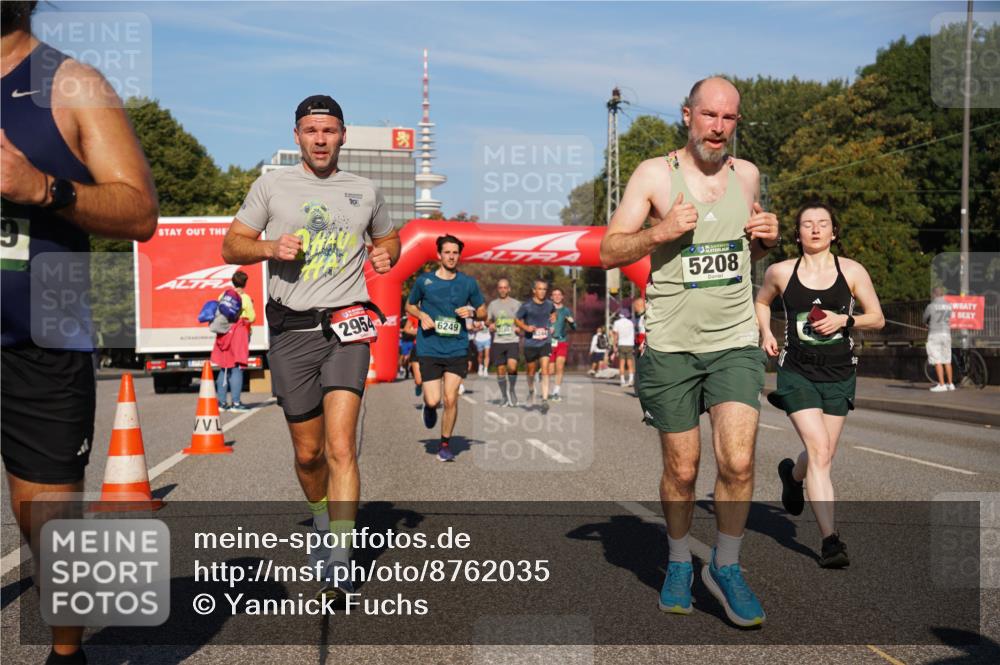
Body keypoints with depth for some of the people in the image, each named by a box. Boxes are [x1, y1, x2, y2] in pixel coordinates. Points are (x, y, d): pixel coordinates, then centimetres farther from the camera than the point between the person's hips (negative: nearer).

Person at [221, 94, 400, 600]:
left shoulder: (365, 192, 12)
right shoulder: (271, 186, 8)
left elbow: (387, 237, 28)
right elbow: (231, 246, 9)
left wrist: (385, 254, 4)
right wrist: (270, 246, -12)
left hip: (346, 327, -1)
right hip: (291, 330, 1)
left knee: (340, 447, -15)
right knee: (308, 452, 8)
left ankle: (338, 569, -15)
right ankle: (323, 523, 37)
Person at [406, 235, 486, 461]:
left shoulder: (468, 283, 5)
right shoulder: (424, 281, 1)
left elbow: (483, 311, 15)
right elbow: (410, 306, 16)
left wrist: (472, 312, -7)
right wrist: (422, 315, -5)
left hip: (457, 349, 1)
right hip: (429, 349, -1)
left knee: (450, 399, -7)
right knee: (433, 400, -7)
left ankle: (445, 443, 12)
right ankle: (429, 407, 32)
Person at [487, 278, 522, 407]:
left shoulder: (516, 304, 6)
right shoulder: (493, 304, 10)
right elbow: (488, 321, 17)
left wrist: (520, 327, -7)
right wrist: (490, 326, -5)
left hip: (513, 341, -2)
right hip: (498, 341, 2)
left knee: (512, 366, -20)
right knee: (500, 370, 3)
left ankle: (512, 390, 3)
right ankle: (504, 395, 18)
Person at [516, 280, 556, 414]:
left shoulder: (549, 305, 1)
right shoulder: (527, 306, -10)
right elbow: (516, 319, 0)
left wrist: (551, 325, 11)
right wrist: (525, 327, -17)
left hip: (545, 343, 1)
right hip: (530, 343, -1)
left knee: (545, 369, -13)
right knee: (531, 371, 14)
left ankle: (545, 400, -15)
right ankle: (531, 391, 43)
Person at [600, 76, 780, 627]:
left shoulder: (747, 174, 10)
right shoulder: (655, 174, -2)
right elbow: (609, 252, -4)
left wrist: (768, 238, 2)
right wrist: (661, 231, -20)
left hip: (735, 341, 2)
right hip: (671, 345, -2)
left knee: (738, 462, -11)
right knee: (681, 471, 6)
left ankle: (725, 566, 11)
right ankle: (678, 563, 30)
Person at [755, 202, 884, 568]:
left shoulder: (852, 271, 0)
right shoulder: (781, 272, 0)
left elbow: (877, 318, 4)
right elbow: (762, 301, 20)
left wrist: (844, 319, -13)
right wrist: (766, 333, 4)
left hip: (839, 373, 2)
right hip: (797, 372, -2)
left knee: (823, 457, 13)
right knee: (819, 451, -16)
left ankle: (792, 474, 50)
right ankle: (830, 539, -13)